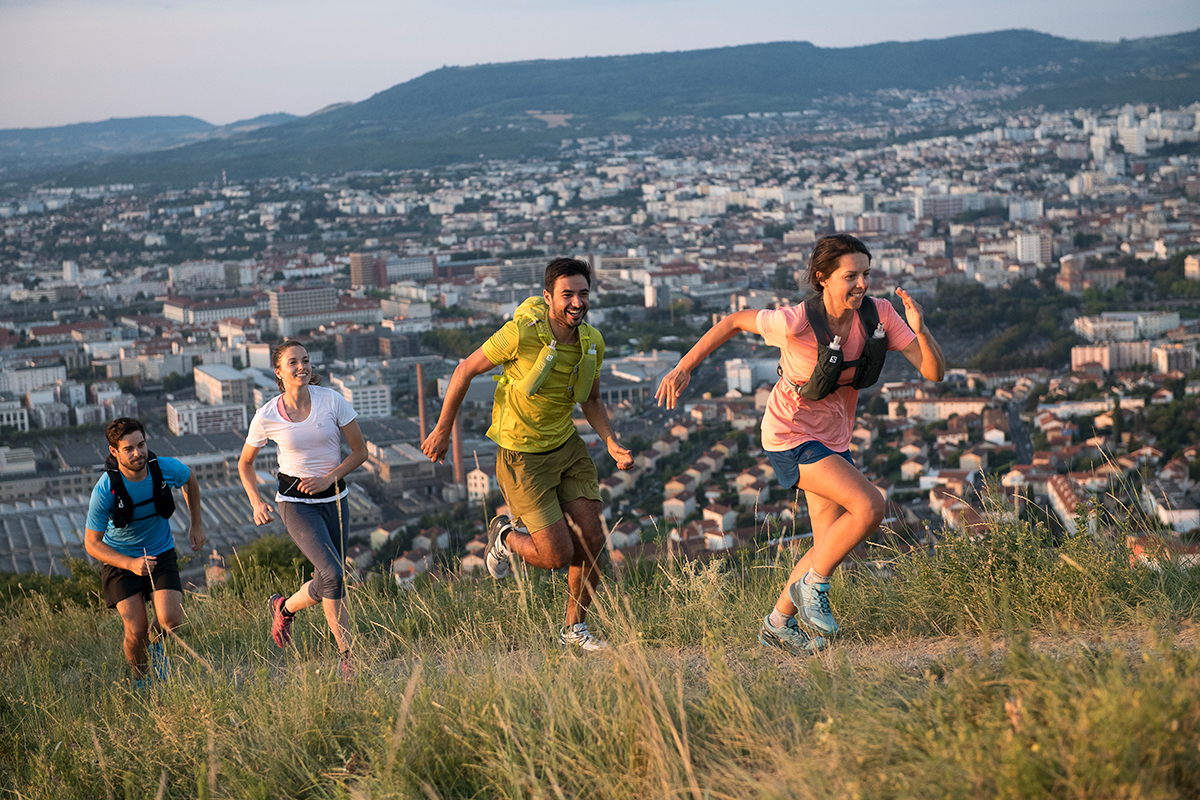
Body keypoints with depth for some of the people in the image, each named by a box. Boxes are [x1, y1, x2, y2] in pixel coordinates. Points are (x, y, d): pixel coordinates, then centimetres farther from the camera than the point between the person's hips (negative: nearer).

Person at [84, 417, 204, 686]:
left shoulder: (166, 468, -18)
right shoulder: (104, 490, -26)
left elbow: (190, 479, 8)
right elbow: (92, 543, -16)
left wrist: (196, 525, 11)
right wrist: (131, 564, -29)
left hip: (161, 553, 2)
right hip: (120, 559, -2)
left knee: (171, 621, -16)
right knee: (136, 631, -11)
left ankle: (156, 640, 22)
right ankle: (141, 681, 19)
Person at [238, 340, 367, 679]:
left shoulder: (332, 400, -8)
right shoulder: (266, 416, -9)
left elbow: (360, 451, -2)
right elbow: (245, 463, 7)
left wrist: (328, 478, -15)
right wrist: (257, 503, -6)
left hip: (333, 498, 3)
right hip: (295, 503, -3)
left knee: (327, 582, 6)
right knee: (333, 575, -20)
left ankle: (284, 607, 35)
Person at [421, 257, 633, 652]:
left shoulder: (592, 342, -5)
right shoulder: (521, 333, -23)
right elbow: (466, 370, -11)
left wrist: (613, 445, -5)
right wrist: (442, 430, -5)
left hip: (567, 446, 6)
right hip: (523, 456, -6)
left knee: (591, 542, 0)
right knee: (558, 555, -9)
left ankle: (574, 628, 21)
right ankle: (505, 537, 25)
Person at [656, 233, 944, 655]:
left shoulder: (879, 314, -12)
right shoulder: (797, 322, -26)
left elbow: (934, 372, -14)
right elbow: (734, 322, -10)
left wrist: (920, 330, -33)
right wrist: (683, 367, -8)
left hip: (833, 438, 7)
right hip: (790, 436, -7)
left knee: (831, 546, 10)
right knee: (869, 506, -23)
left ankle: (778, 623, 29)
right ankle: (811, 585, -2)